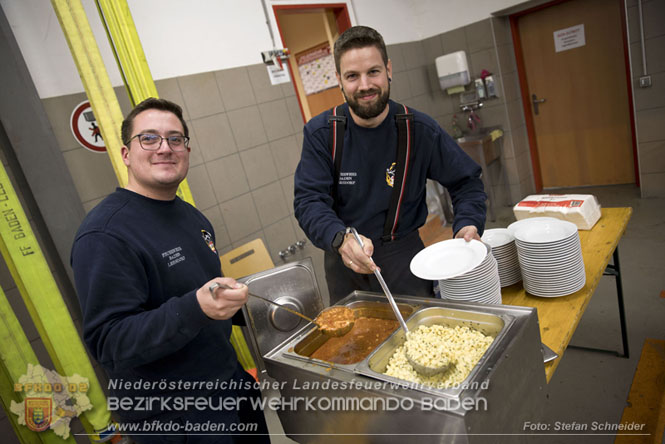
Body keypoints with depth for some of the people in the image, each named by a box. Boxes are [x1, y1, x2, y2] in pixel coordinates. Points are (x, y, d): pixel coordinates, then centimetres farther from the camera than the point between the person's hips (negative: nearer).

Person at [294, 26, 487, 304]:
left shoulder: (419, 129, -9)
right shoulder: (320, 133, -10)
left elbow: (465, 180, 3)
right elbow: (309, 201, -16)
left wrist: (468, 224, -16)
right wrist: (341, 239, -35)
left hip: (403, 254, 0)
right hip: (343, 260, 1)